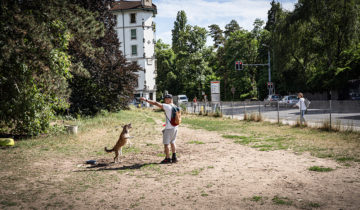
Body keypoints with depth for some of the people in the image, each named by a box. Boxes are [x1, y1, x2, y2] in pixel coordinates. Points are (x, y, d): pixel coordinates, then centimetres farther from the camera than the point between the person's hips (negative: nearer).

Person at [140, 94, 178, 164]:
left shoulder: (168, 106, -14)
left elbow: (156, 103, -17)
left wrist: (146, 100, -13)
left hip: (169, 128, -8)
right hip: (175, 127, 8)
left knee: (166, 143, 3)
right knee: (172, 142, 18)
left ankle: (167, 158, 7)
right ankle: (174, 157, 20)